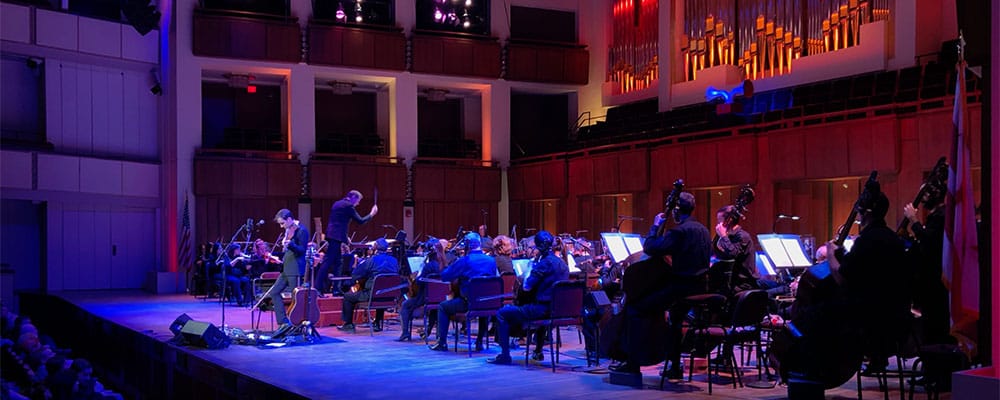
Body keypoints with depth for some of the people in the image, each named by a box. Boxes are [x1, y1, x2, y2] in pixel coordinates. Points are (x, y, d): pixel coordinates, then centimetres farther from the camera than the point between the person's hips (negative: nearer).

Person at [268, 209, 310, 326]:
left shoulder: (302, 231, -12)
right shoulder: (288, 230, 13)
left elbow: (302, 250, -18)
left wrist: (290, 244, -32)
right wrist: (280, 257, 18)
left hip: (296, 269, -10)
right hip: (286, 268, 10)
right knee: (274, 292, 8)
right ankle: (284, 321, 9)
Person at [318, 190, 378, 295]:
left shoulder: (337, 204, 20)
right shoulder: (348, 206, -8)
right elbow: (360, 221, -7)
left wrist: (345, 237, 24)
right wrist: (372, 214, 7)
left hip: (331, 234, 10)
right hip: (337, 236, -10)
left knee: (338, 261, 13)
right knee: (329, 261, -10)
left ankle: (336, 289, 13)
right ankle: (319, 287, -13)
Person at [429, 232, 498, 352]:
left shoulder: (464, 261, -11)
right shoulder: (491, 260, 3)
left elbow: (444, 277, -5)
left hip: (468, 303, -5)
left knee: (443, 307, 19)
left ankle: (442, 343, 14)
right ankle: (479, 342, 37)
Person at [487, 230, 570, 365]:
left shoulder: (544, 263, -16)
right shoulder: (561, 263, 11)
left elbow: (526, 287, -13)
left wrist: (531, 269, 1)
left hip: (543, 309, -9)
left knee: (502, 314, 2)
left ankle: (505, 355, 0)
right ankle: (538, 351, 45)